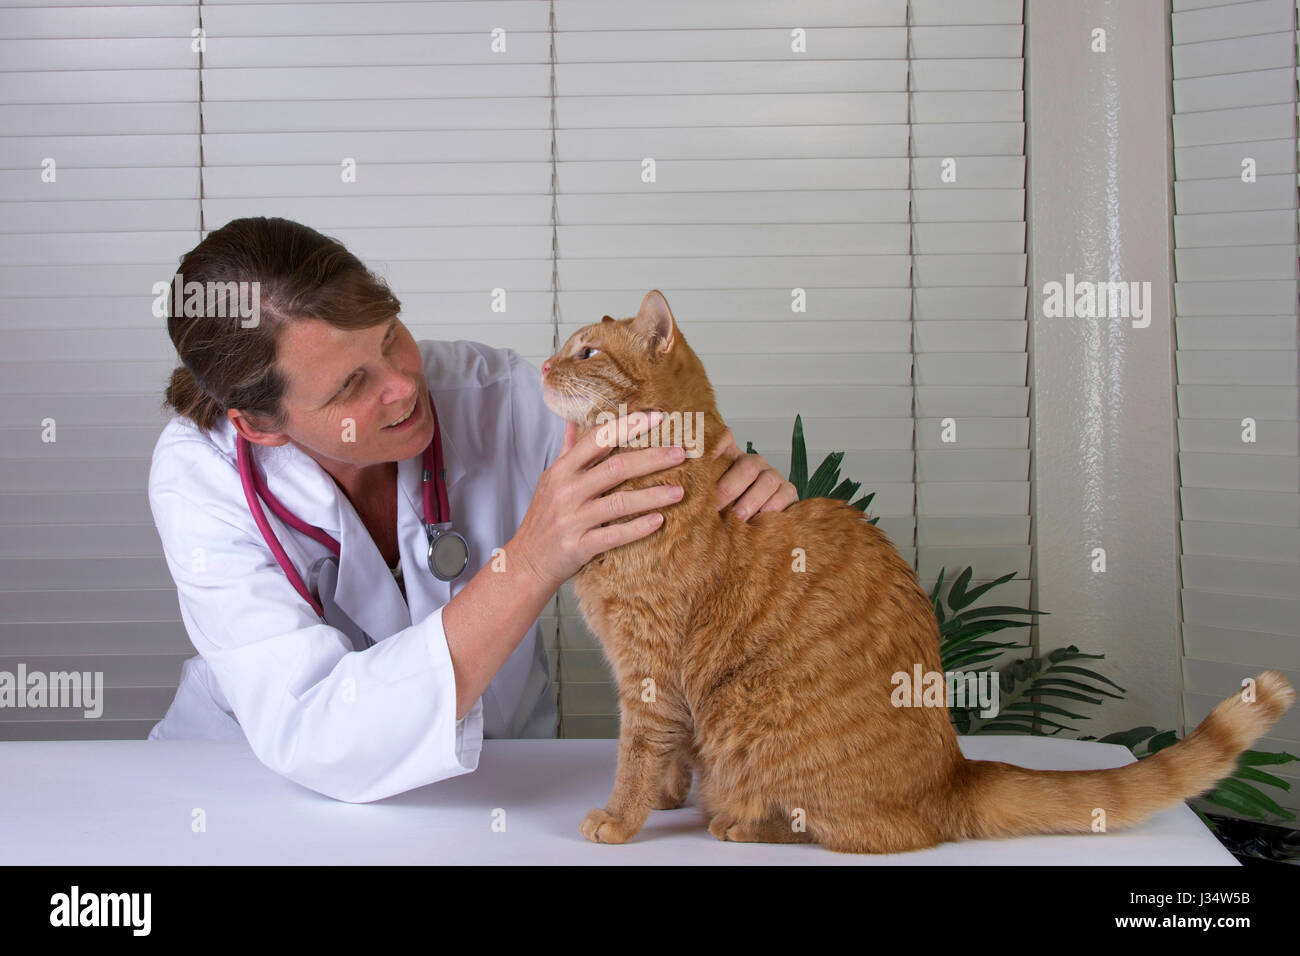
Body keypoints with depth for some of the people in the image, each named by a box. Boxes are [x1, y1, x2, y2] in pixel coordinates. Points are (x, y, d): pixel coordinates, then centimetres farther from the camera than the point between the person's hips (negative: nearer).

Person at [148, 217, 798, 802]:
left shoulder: (495, 395, -14)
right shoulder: (199, 473, -20)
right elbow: (311, 742, -32)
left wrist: (734, 486, -28)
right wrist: (530, 566, -40)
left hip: (487, 786, 2)